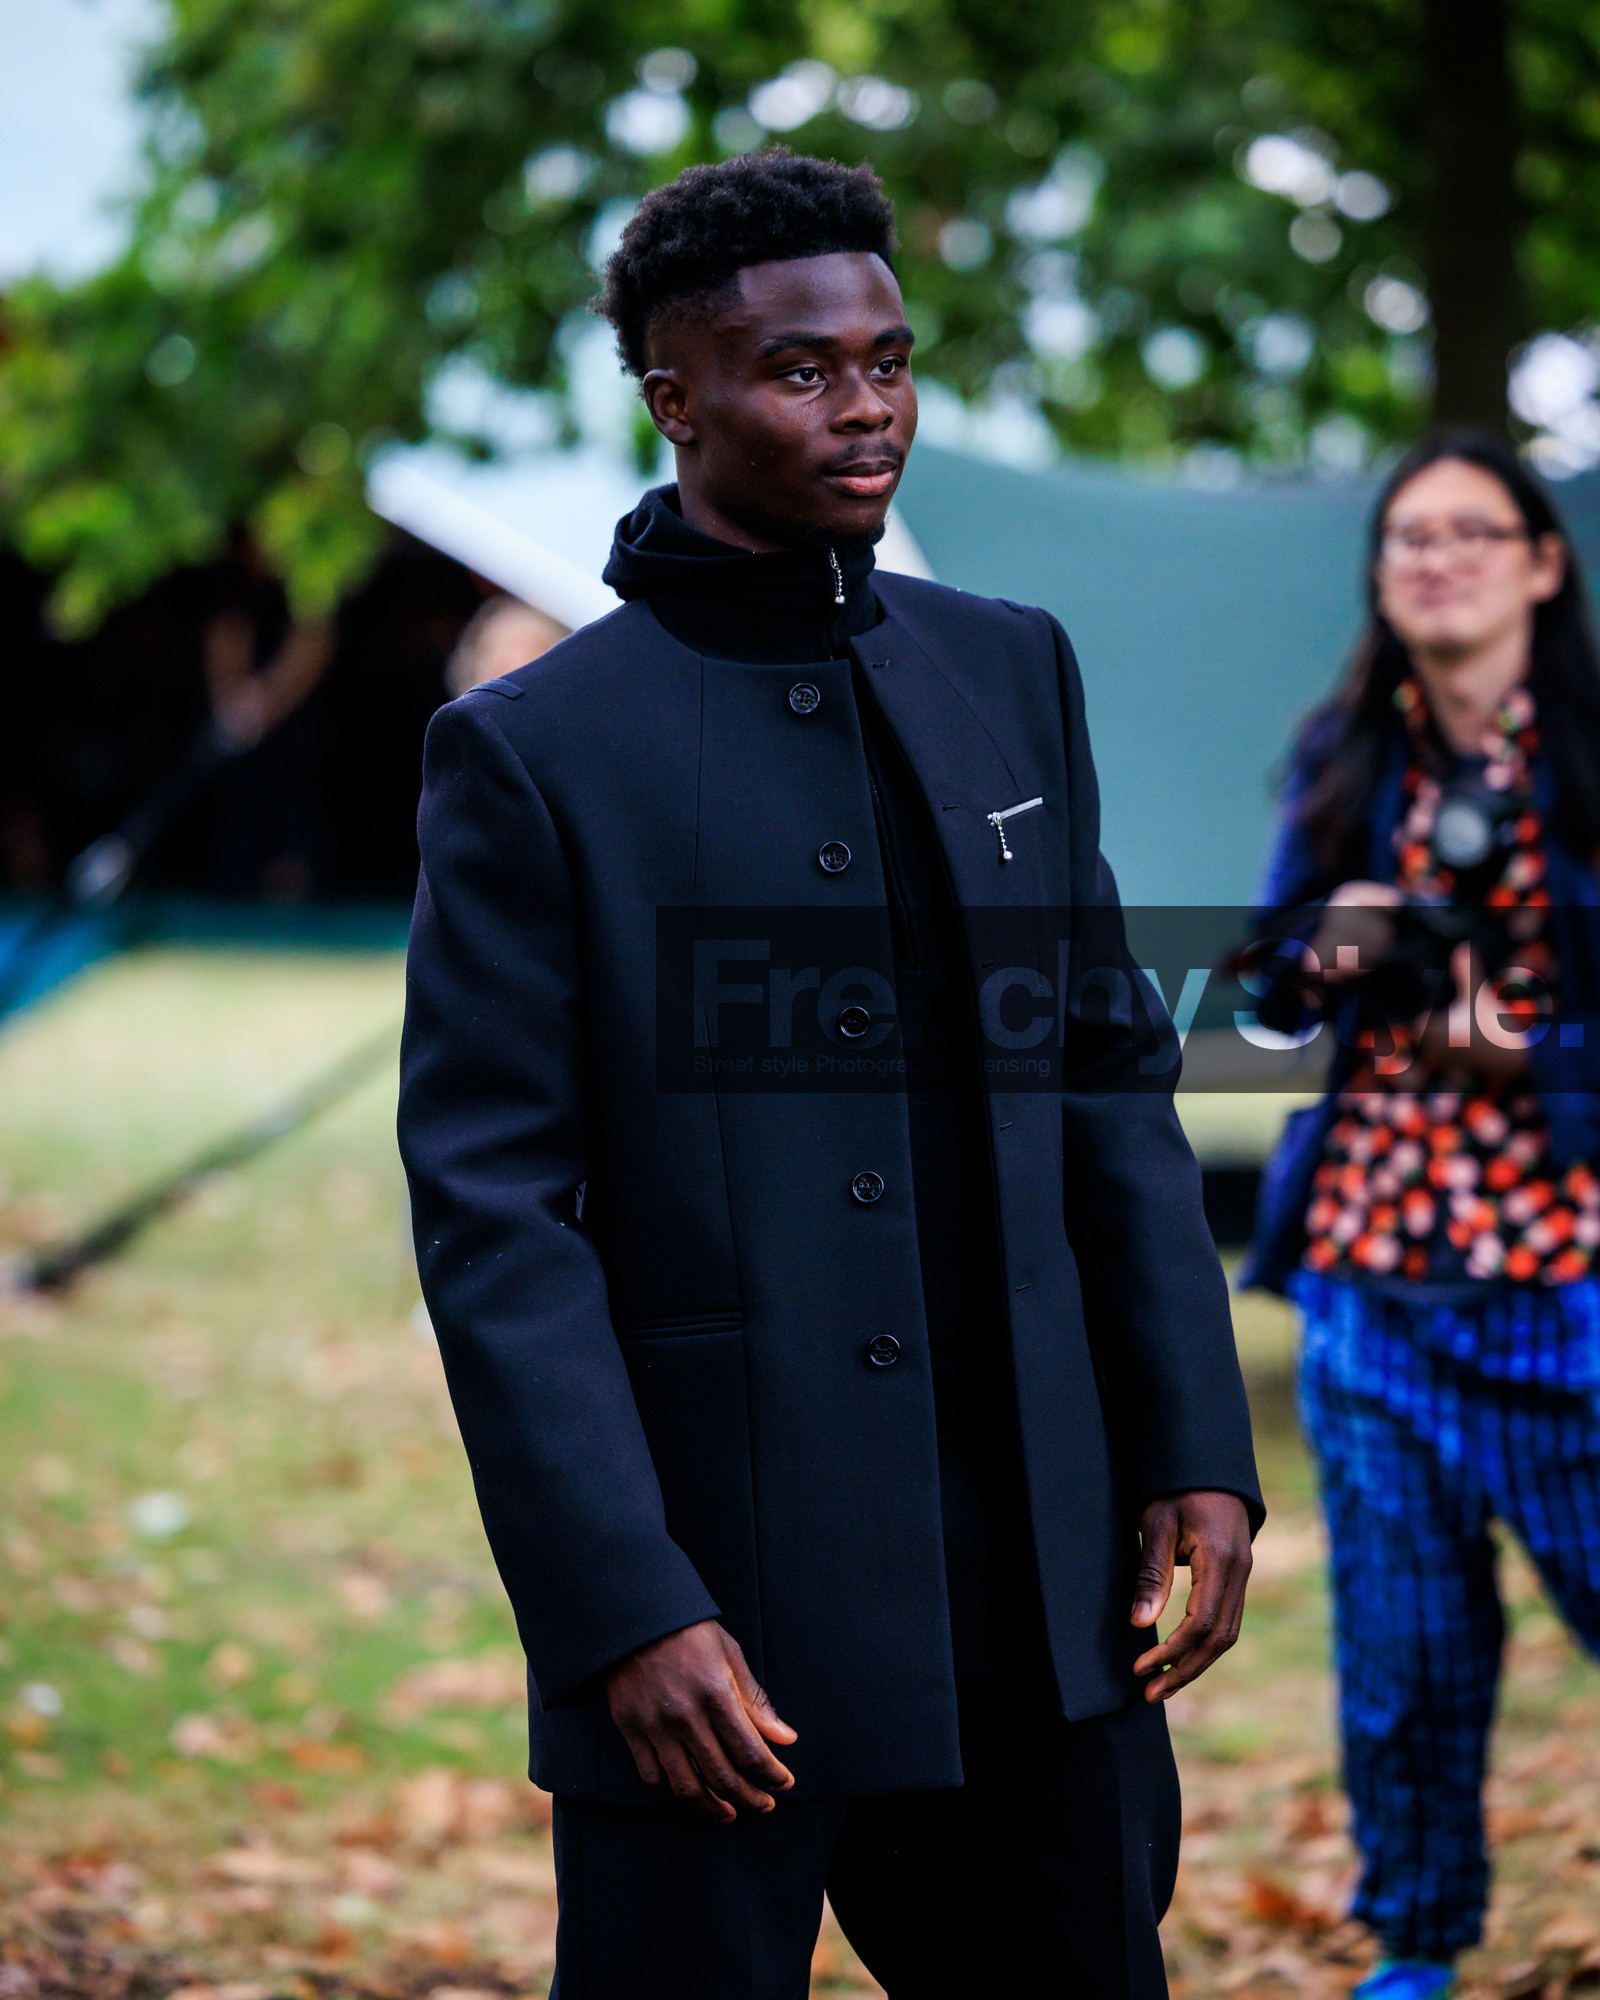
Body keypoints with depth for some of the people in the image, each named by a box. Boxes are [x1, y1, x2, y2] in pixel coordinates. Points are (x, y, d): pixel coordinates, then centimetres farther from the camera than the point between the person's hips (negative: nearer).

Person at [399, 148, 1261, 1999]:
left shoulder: (1011, 672, 10)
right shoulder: (530, 752, -6)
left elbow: (1106, 1079, 13)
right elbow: (489, 1218, -10)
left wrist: (1193, 1449, 4)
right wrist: (622, 1613, -16)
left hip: (1040, 1612, 5)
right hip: (716, 1631, -5)